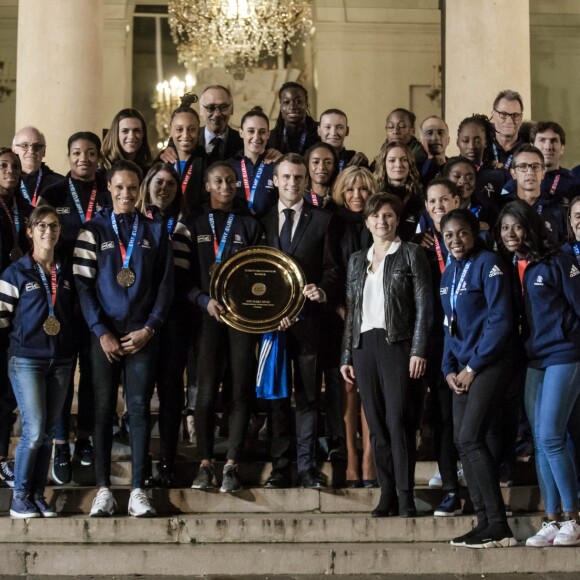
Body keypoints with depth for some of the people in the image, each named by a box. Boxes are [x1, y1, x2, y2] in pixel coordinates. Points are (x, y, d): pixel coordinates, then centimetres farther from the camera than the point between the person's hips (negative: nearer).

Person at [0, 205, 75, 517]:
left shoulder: (67, 271, 9)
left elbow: (75, 312, 15)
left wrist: (75, 345, 5)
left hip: (61, 360, 4)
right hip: (26, 359, -4)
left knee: (49, 432, 7)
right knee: (34, 431, -10)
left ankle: (37, 495, 15)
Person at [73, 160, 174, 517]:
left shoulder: (155, 230, 8)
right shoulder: (93, 230, 5)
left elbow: (166, 285, 5)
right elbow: (83, 284, -1)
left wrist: (149, 329, -6)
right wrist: (101, 332, -9)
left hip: (143, 335, 1)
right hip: (105, 334, 0)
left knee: (139, 408, -1)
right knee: (104, 409, 1)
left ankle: (138, 490, 0)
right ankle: (104, 488, 4)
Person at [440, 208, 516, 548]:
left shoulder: (488, 264, -9)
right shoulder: (449, 274, 14)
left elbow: (500, 320, -15)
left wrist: (472, 367, -13)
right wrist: (449, 368, 4)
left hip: (487, 364, -8)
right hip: (463, 369, 8)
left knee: (470, 440, -15)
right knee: (465, 443, 3)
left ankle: (499, 527, -12)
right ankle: (485, 522, 8)